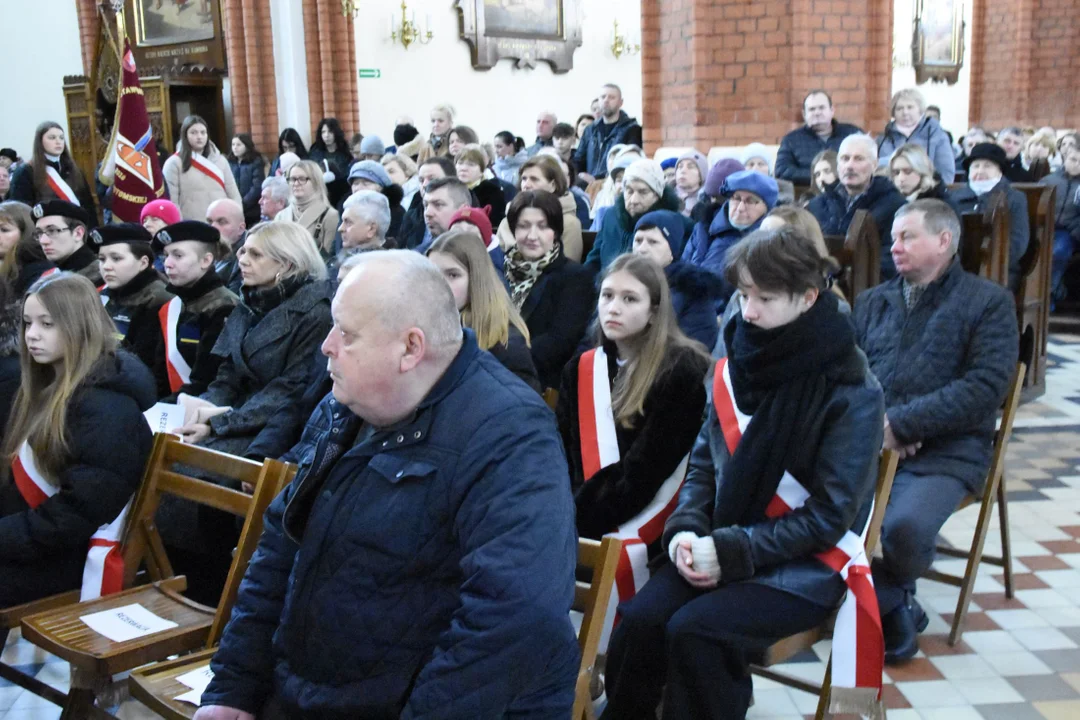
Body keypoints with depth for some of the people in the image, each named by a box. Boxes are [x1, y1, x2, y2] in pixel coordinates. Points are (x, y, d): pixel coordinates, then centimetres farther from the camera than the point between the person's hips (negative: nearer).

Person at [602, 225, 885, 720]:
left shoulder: (851, 391, -12)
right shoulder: (733, 366, 3)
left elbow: (830, 515, -13)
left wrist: (732, 551, -19)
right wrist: (686, 529, -8)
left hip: (806, 566, -4)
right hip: (718, 548, 5)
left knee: (694, 631, -27)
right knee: (640, 619, -20)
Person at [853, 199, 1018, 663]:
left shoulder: (989, 302, 5)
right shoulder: (872, 302, 21)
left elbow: (985, 387, -8)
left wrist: (900, 424, -14)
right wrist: (871, 424, -9)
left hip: (945, 453, -4)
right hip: (869, 445, 4)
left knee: (903, 527, -33)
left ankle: (882, 600, 5)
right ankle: (893, 605, 0)